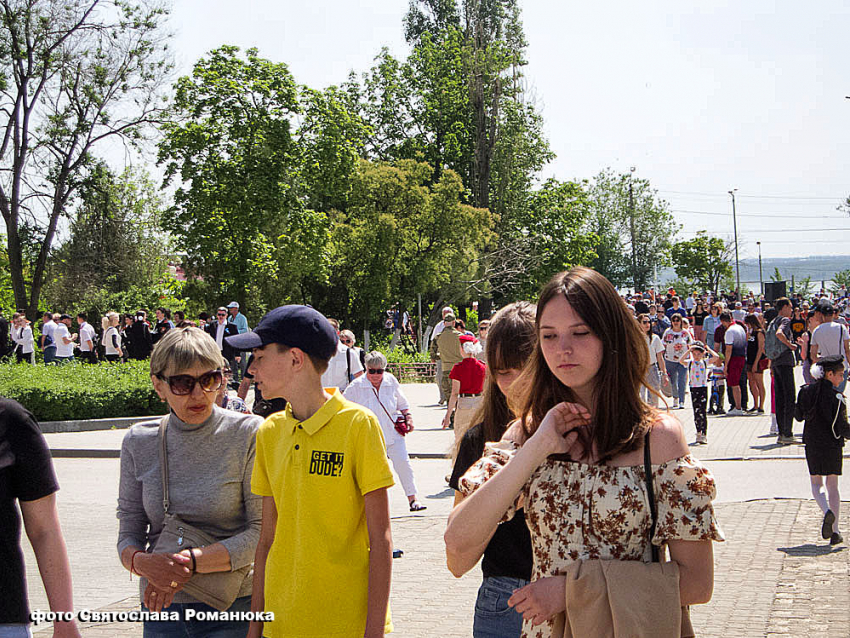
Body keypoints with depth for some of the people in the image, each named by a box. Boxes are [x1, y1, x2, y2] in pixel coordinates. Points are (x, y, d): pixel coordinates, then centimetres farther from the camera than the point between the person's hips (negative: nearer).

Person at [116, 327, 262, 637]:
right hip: (162, 610, 3)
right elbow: (128, 535, 5)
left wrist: (191, 562, -20)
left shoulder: (248, 434, -7)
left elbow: (263, 531, -11)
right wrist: (141, 562, -18)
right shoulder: (139, 442, 3)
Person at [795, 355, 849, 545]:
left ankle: (827, 511, -17)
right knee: (832, 486, 10)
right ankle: (835, 532, 7)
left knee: (816, 484, 15)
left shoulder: (806, 391, -1)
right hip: (832, 445, -3)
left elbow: (798, 415, 11)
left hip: (812, 444, 3)